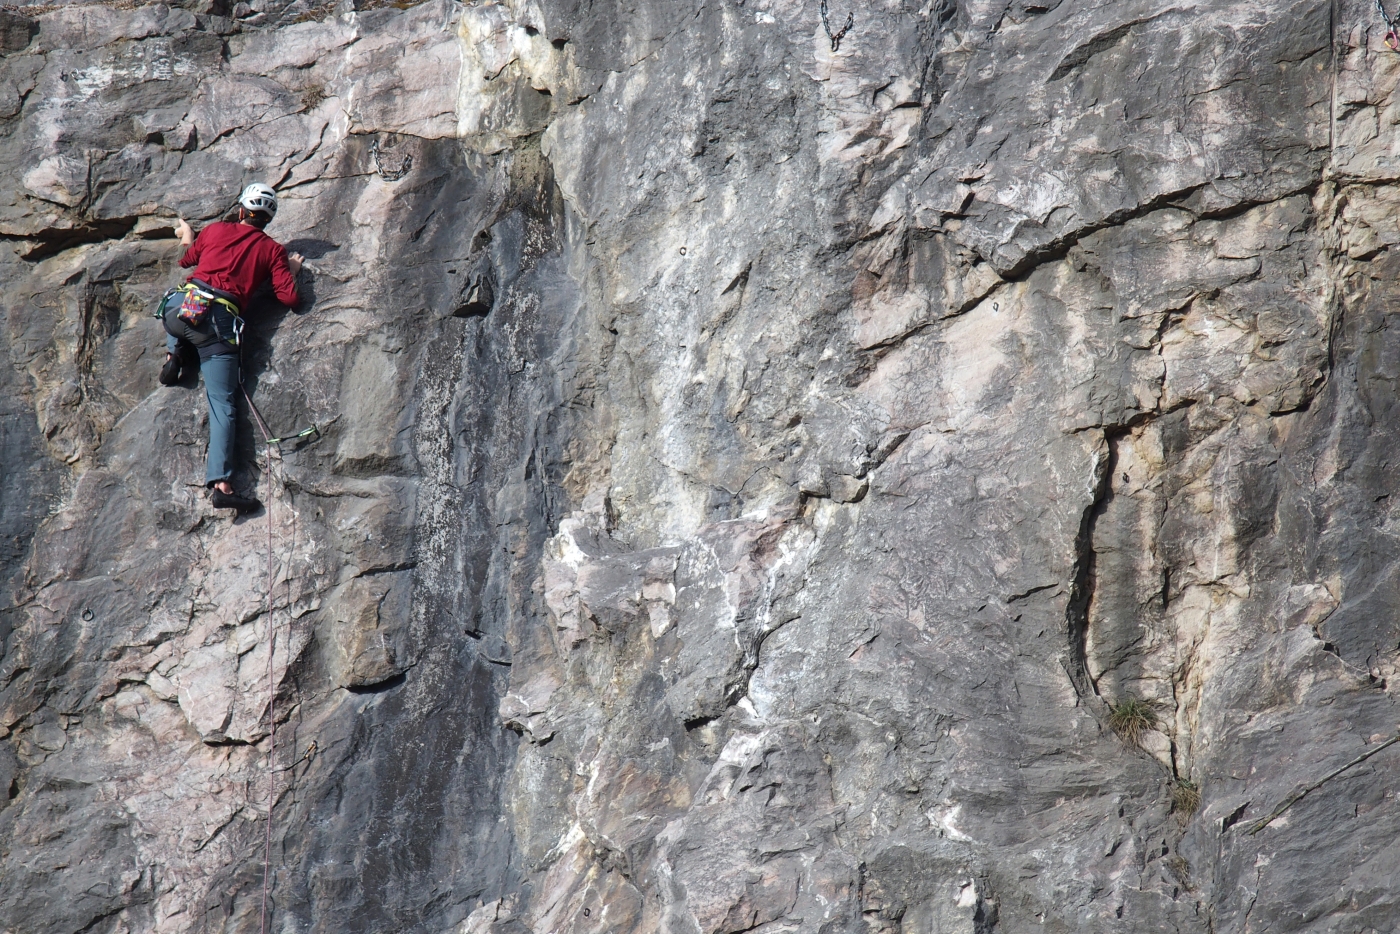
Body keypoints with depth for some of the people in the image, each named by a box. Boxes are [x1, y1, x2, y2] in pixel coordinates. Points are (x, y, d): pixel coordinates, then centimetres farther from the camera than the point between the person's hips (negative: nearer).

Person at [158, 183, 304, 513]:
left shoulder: (214, 230, 18)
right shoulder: (273, 250, 12)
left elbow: (187, 259, 35)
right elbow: (289, 299, 5)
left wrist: (188, 239, 57)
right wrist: (291, 271, 25)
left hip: (183, 306, 2)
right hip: (220, 323, -2)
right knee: (221, 404, -3)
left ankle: (174, 354, 17)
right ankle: (220, 483, -17)